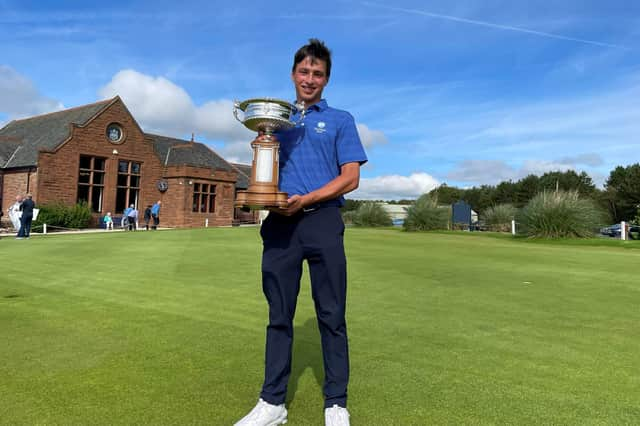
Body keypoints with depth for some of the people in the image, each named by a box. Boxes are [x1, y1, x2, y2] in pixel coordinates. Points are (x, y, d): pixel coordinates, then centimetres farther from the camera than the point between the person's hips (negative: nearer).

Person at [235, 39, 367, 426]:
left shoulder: (340, 120, 10)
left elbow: (350, 178, -1)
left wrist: (305, 200, -13)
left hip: (323, 222, -2)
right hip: (280, 224, 3)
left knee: (331, 315, 1)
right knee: (279, 314, 7)